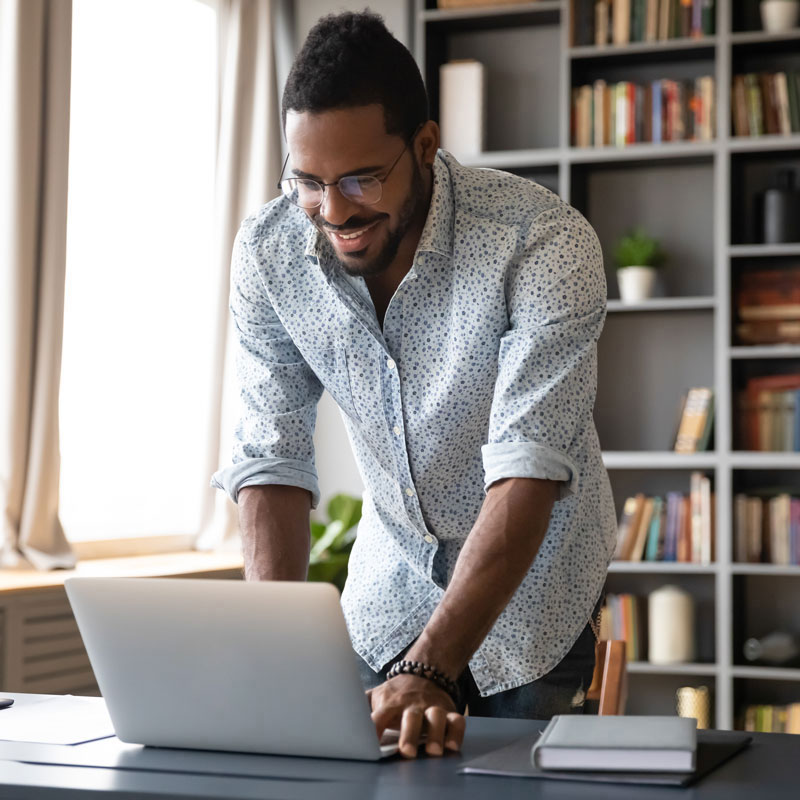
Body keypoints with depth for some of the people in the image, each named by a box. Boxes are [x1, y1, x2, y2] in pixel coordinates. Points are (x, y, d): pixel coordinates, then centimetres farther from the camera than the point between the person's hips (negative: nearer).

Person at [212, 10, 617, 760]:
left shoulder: (544, 241, -32)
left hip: (531, 574, -3)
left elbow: (529, 471, -36)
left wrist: (428, 670, -46)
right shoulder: (268, 252, -18)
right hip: (392, 569, 3)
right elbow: (272, 458, -15)